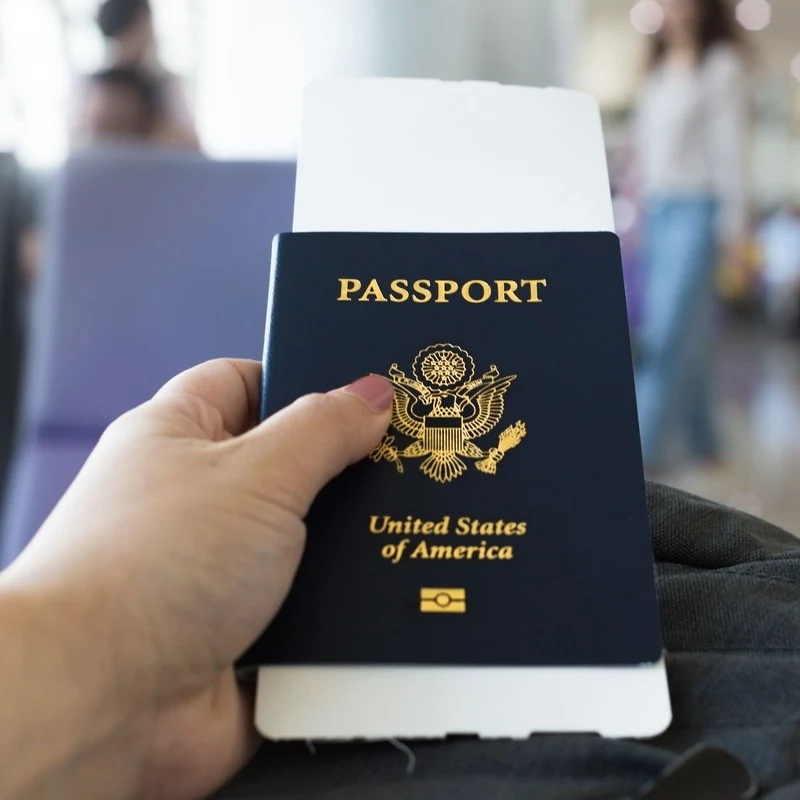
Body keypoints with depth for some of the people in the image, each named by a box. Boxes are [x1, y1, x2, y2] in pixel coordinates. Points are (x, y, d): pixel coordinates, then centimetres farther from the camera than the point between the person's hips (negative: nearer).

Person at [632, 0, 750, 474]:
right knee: (688, 334, 9)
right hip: (656, 211, 7)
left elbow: (731, 148, -7)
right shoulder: (660, 66, 18)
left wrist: (735, 225, -11)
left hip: (696, 211, -7)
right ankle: (703, 443, 20)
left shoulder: (723, 64, -2)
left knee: (669, 335, -11)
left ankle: (642, 451, -9)